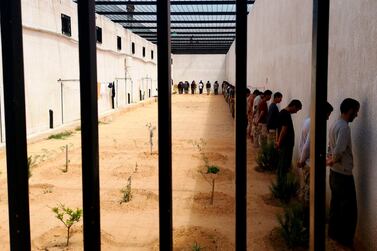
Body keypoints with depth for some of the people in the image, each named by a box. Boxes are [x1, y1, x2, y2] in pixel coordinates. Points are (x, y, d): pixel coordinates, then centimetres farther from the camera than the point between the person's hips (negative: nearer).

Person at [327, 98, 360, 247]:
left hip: (334, 172, 9)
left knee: (336, 204, 18)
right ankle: (345, 239, 10)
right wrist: (332, 161, -12)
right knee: (349, 208, 2)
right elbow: (339, 151, -29)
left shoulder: (335, 124, 9)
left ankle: (334, 233, 28)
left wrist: (330, 159, 2)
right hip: (344, 174, -9)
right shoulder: (344, 127, -22)